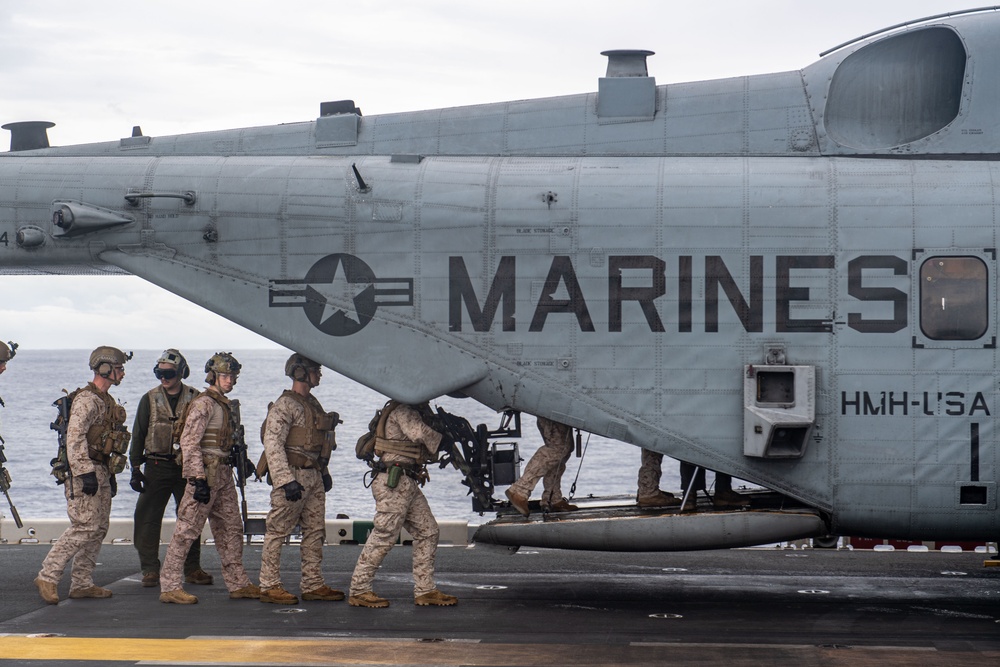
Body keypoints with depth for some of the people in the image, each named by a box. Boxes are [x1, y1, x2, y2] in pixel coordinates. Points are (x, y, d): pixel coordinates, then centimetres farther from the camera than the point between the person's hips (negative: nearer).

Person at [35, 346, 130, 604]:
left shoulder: (107, 401, 17)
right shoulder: (86, 400, -14)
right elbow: (75, 438, -22)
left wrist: (110, 474, 23)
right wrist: (85, 472, -26)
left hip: (100, 472, 10)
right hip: (84, 474, -10)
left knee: (99, 529, 9)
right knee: (84, 527, -14)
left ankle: (82, 583, 13)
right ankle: (48, 577, -9)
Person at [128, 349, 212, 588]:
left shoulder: (194, 399, 3)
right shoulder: (150, 399, 3)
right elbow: (138, 434, 5)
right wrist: (135, 468, -1)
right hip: (157, 467, -1)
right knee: (148, 518, -5)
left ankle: (192, 569, 16)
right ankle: (150, 570, 2)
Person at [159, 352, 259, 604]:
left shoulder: (223, 404, 17)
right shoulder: (203, 404, -12)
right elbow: (189, 442, -18)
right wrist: (198, 478, -23)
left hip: (223, 473, 10)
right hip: (206, 472, -10)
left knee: (231, 528, 12)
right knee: (187, 529, -7)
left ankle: (238, 584, 18)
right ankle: (169, 586, -6)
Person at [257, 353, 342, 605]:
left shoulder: (312, 404, 17)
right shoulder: (284, 405, -11)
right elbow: (272, 443, -19)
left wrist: (324, 471, 22)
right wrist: (286, 480, -25)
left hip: (313, 476, 9)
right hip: (292, 475, -9)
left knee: (315, 531, 10)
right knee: (278, 531, -3)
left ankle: (313, 585, 16)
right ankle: (269, 586, 0)